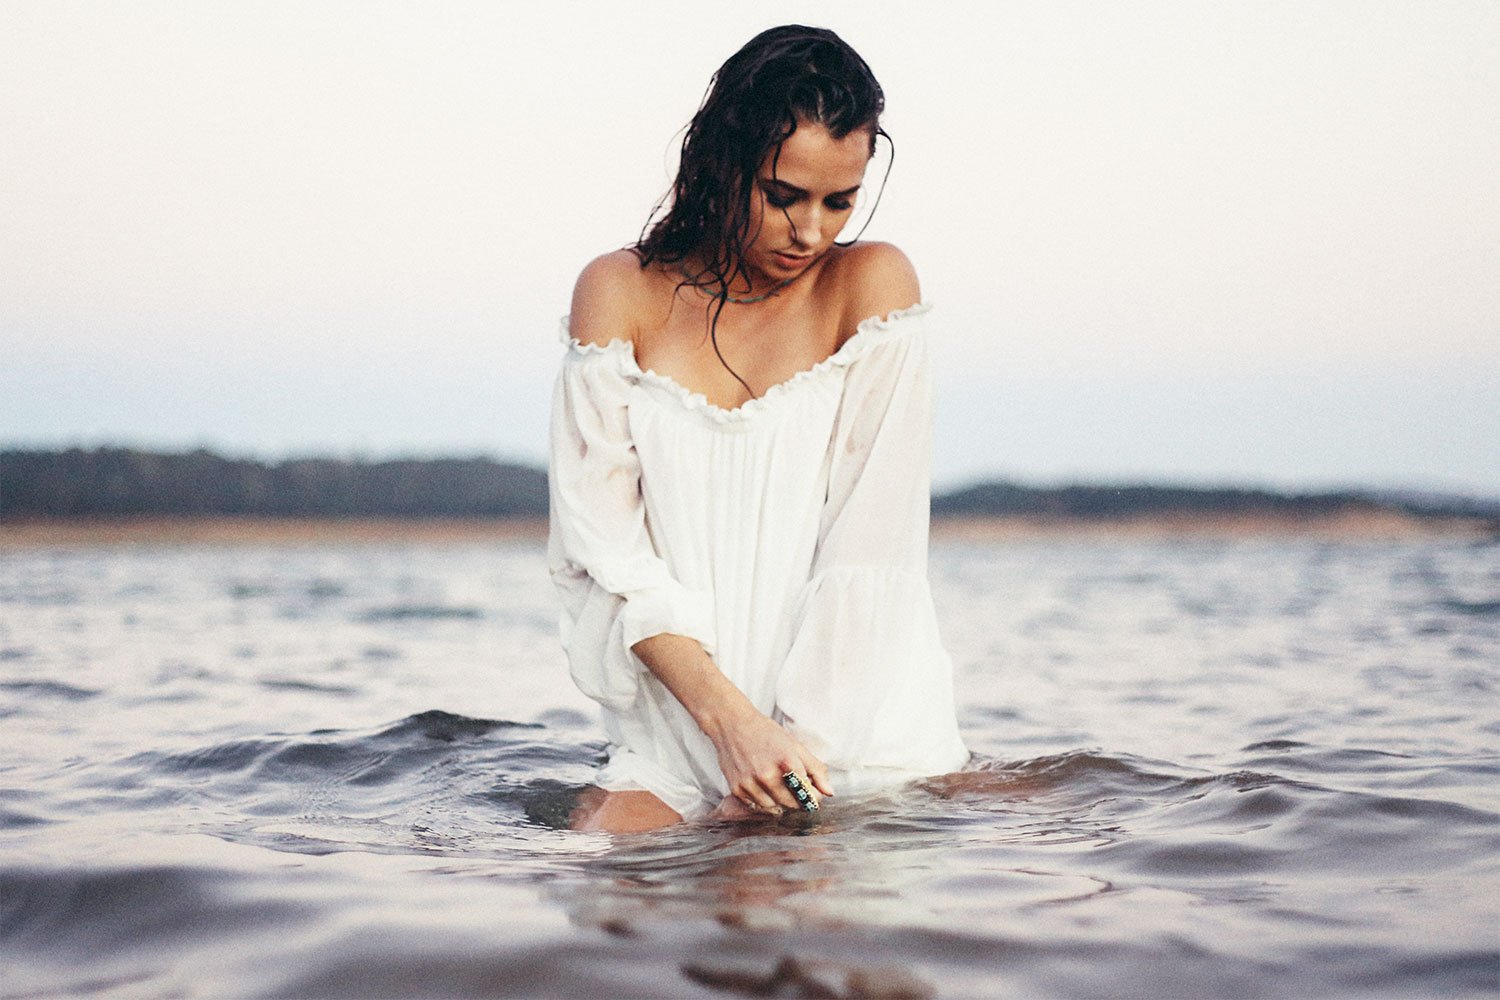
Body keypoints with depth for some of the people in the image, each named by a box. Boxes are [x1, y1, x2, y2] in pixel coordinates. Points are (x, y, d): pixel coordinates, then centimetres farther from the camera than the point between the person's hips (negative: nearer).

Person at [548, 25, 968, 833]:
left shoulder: (870, 283, -3)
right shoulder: (621, 293, 2)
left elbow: (870, 546, -9)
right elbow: (606, 545, -4)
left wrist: (798, 745, -16)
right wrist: (731, 720, -16)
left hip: (855, 724, 0)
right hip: (676, 731, 0)